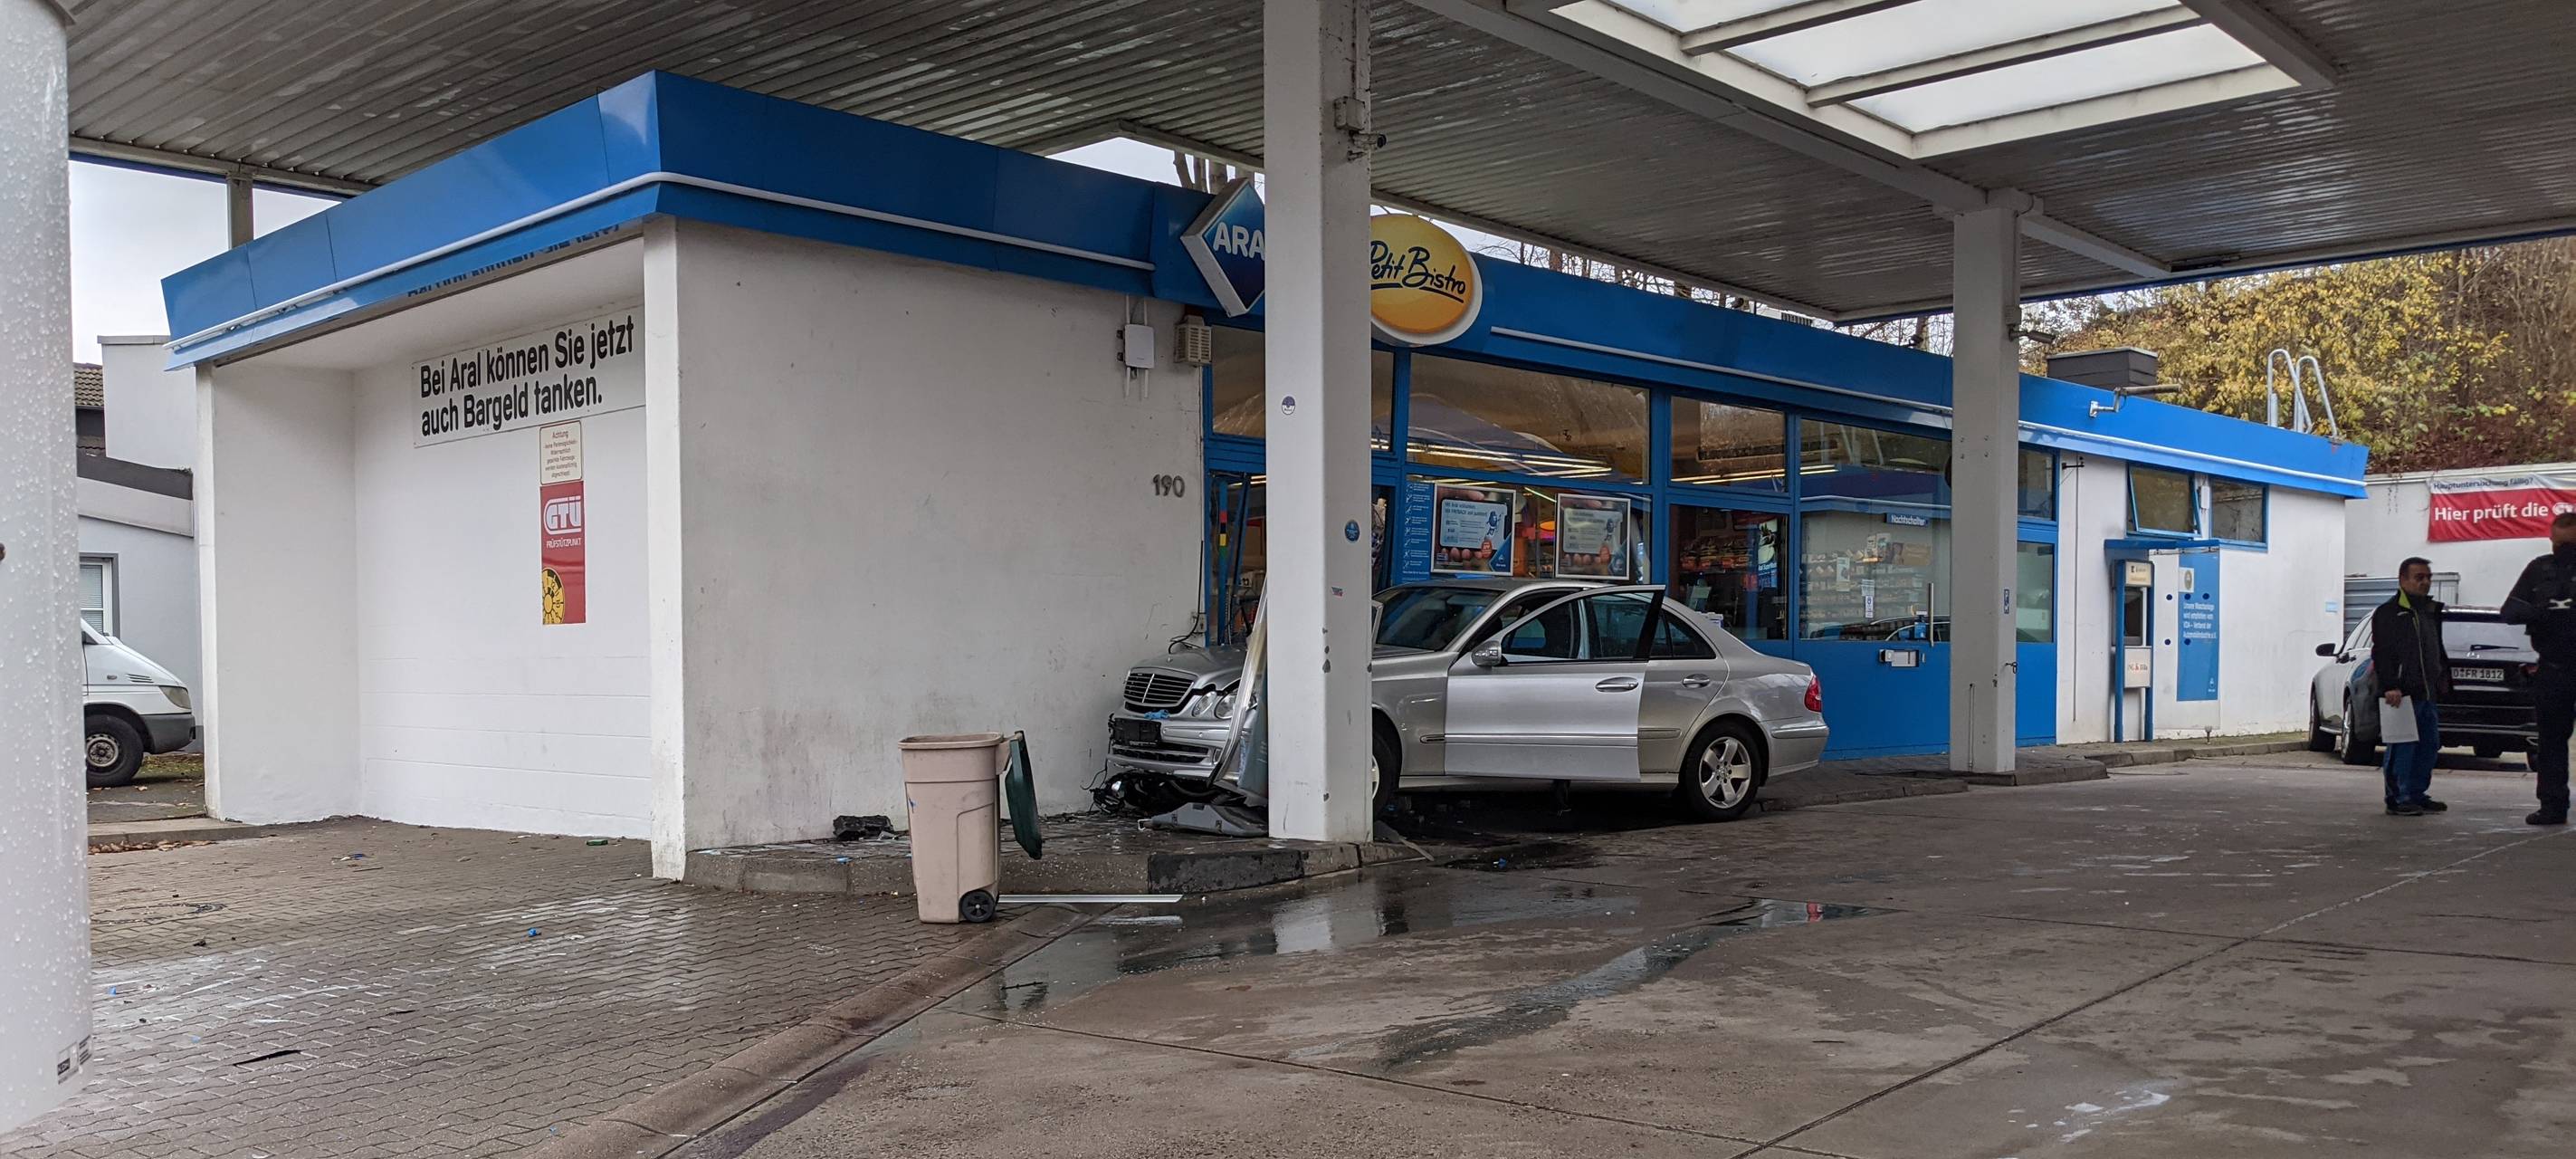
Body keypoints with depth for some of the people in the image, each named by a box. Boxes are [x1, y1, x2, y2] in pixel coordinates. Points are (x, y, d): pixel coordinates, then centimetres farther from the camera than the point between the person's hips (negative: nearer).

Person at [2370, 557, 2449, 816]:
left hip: (2427, 693, 9)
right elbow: (2382, 653, -15)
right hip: (2402, 694, -9)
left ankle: (2416, 795, 20)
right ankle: (2397, 799, -3)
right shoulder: (2388, 613, -7)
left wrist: (2443, 676, 18)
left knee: (2429, 745, 11)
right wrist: (2390, 686, -22)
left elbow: (2437, 651, 27)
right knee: (2402, 748, -8)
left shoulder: (2431, 611, 20)